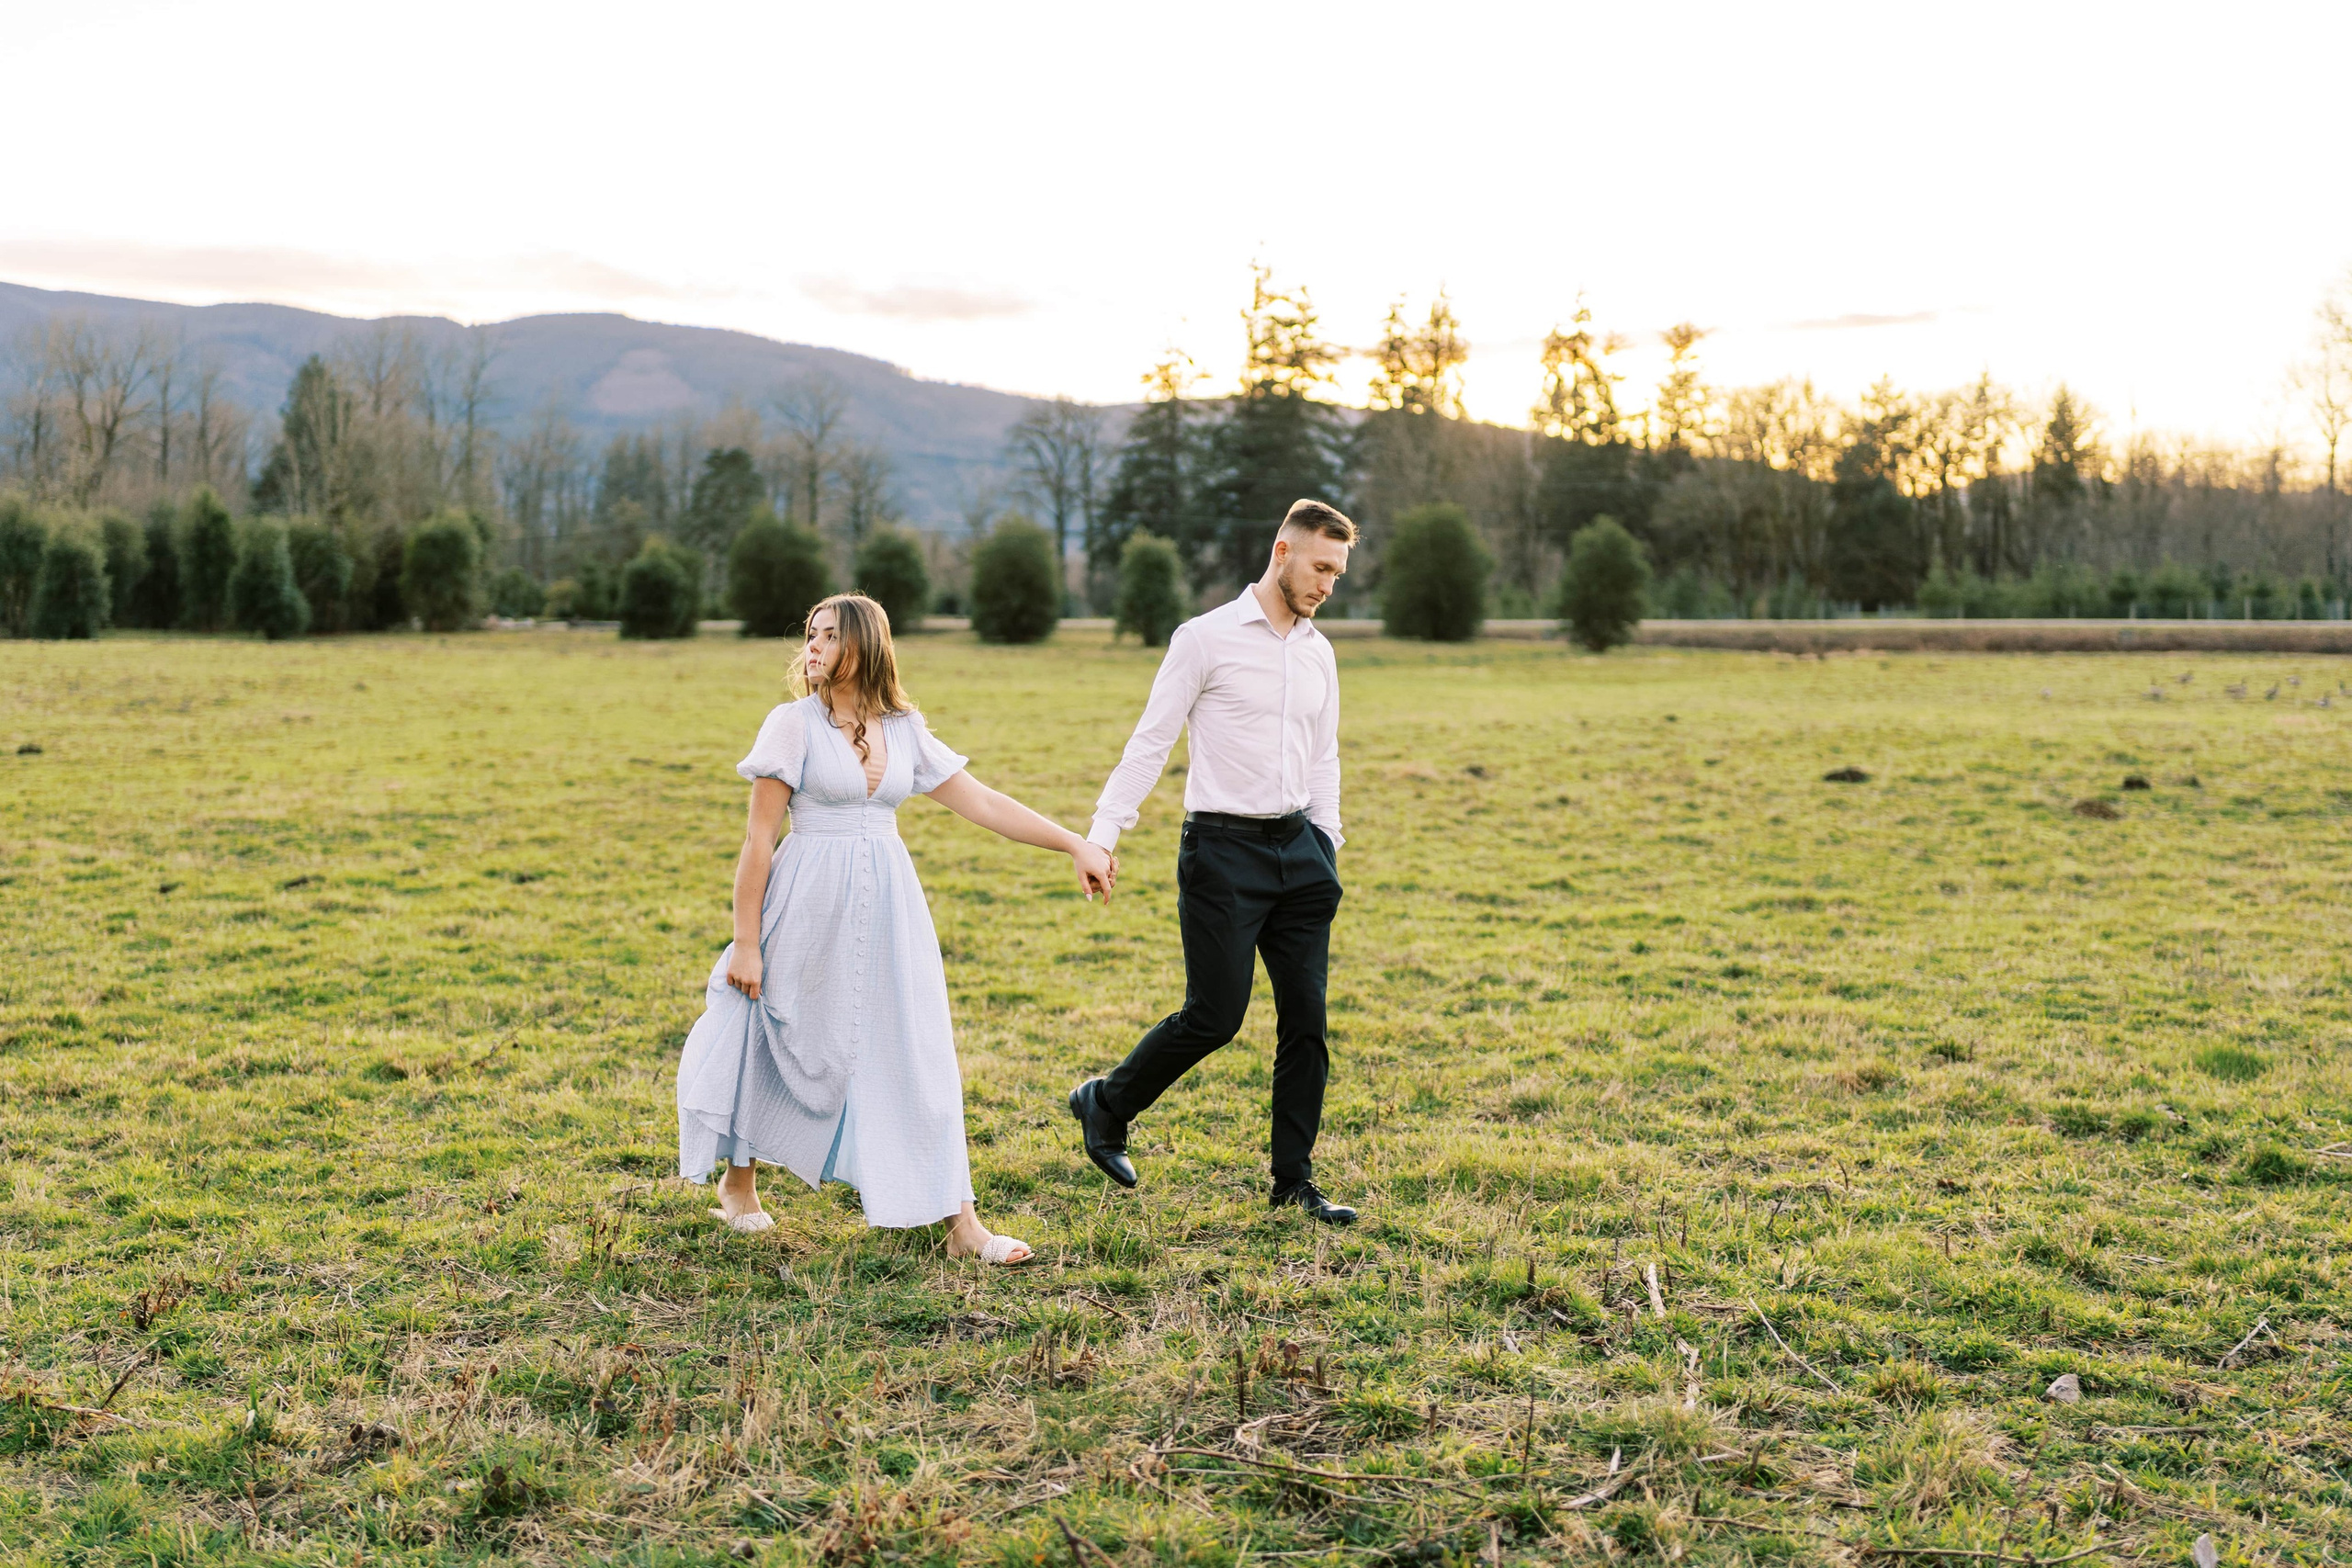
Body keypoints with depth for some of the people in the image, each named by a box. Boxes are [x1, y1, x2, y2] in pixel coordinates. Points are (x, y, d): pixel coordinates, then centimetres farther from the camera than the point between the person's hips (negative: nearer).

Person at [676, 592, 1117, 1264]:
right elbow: (758, 839, -6)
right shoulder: (794, 723, -6)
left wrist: (1074, 843, 2)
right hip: (811, 908, -3)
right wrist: (746, 942, -8)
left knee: (919, 1056, 1)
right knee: (779, 1050, 10)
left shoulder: (905, 730, 5)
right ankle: (737, 1183, 35)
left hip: (888, 910, 4)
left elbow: (982, 803, 8)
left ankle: (961, 1222, 5)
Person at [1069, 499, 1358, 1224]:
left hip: (1297, 847, 6)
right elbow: (1150, 742, -8)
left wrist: (1327, 850, 15)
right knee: (1215, 1015, -6)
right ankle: (1106, 1103, 19)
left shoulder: (1318, 652, 12)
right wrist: (1102, 834, -15)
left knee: (1306, 1018, 4)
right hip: (1223, 848, -6)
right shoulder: (1206, 638, -7)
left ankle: (1294, 1180, 14)